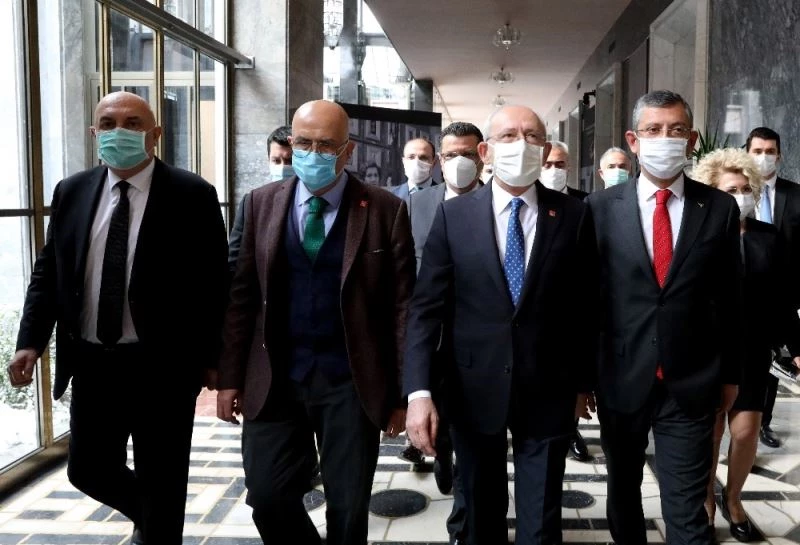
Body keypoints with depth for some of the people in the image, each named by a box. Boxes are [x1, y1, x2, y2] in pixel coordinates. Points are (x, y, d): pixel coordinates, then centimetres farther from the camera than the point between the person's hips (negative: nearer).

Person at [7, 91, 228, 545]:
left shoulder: (192, 195, -8)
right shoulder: (71, 192, 5)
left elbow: (215, 284, -7)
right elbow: (47, 273, 9)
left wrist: (211, 358, -8)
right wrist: (32, 341, -2)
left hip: (162, 365, -4)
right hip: (91, 362, 5)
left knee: (161, 481, 9)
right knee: (89, 470, 16)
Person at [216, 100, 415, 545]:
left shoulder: (386, 209, -4)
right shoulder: (262, 203, 4)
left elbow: (403, 305, -3)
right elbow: (242, 296, 6)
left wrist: (404, 392, -4)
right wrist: (231, 377, 3)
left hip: (351, 382, -2)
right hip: (274, 379, 2)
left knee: (349, 509, 9)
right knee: (268, 497, 4)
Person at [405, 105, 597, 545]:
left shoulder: (572, 215, -2)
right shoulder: (453, 215, -3)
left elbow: (585, 307, 2)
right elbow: (426, 307, -7)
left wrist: (582, 383, 5)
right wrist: (419, 391, -16)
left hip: (547, 391, 0)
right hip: (473, 390, 1)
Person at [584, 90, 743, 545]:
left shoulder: (720, 208, -2)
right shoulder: (601, 208, -4)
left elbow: (730, 299, 4)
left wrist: (730, 373, 7)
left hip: (691, 384, -1)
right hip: (621, 379, 1)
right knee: (623, 492, 20)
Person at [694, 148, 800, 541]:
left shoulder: (766, 236, 3)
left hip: (753, 349, 3)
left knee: (746, 431, 5)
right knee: (710, 431, 8)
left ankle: (732, 498, 30)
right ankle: (707, 501, 29)